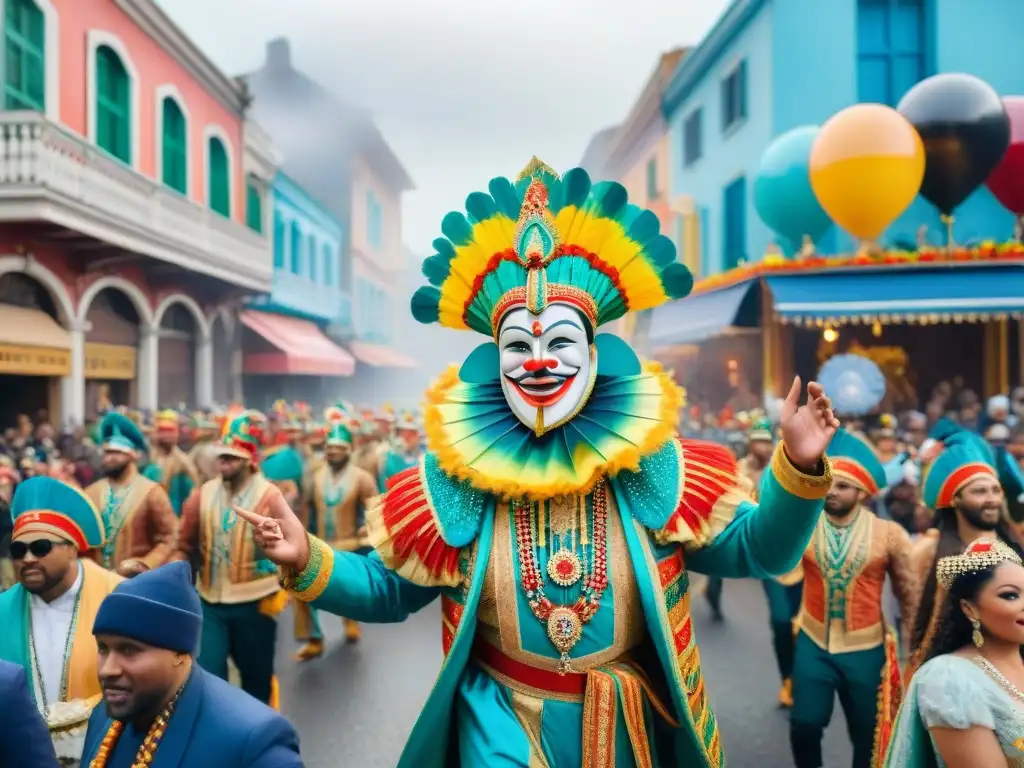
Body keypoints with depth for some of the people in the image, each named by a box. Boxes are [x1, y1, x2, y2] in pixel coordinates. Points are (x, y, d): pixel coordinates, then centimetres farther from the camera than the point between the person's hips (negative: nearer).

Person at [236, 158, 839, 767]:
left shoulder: (650, 463, -12)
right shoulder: (457, 476, -12)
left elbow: (755, 550, -5)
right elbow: (388, 588, -1)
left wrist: (798, 467, -21)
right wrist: (308, 563, -18)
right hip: (502, 719, -1)